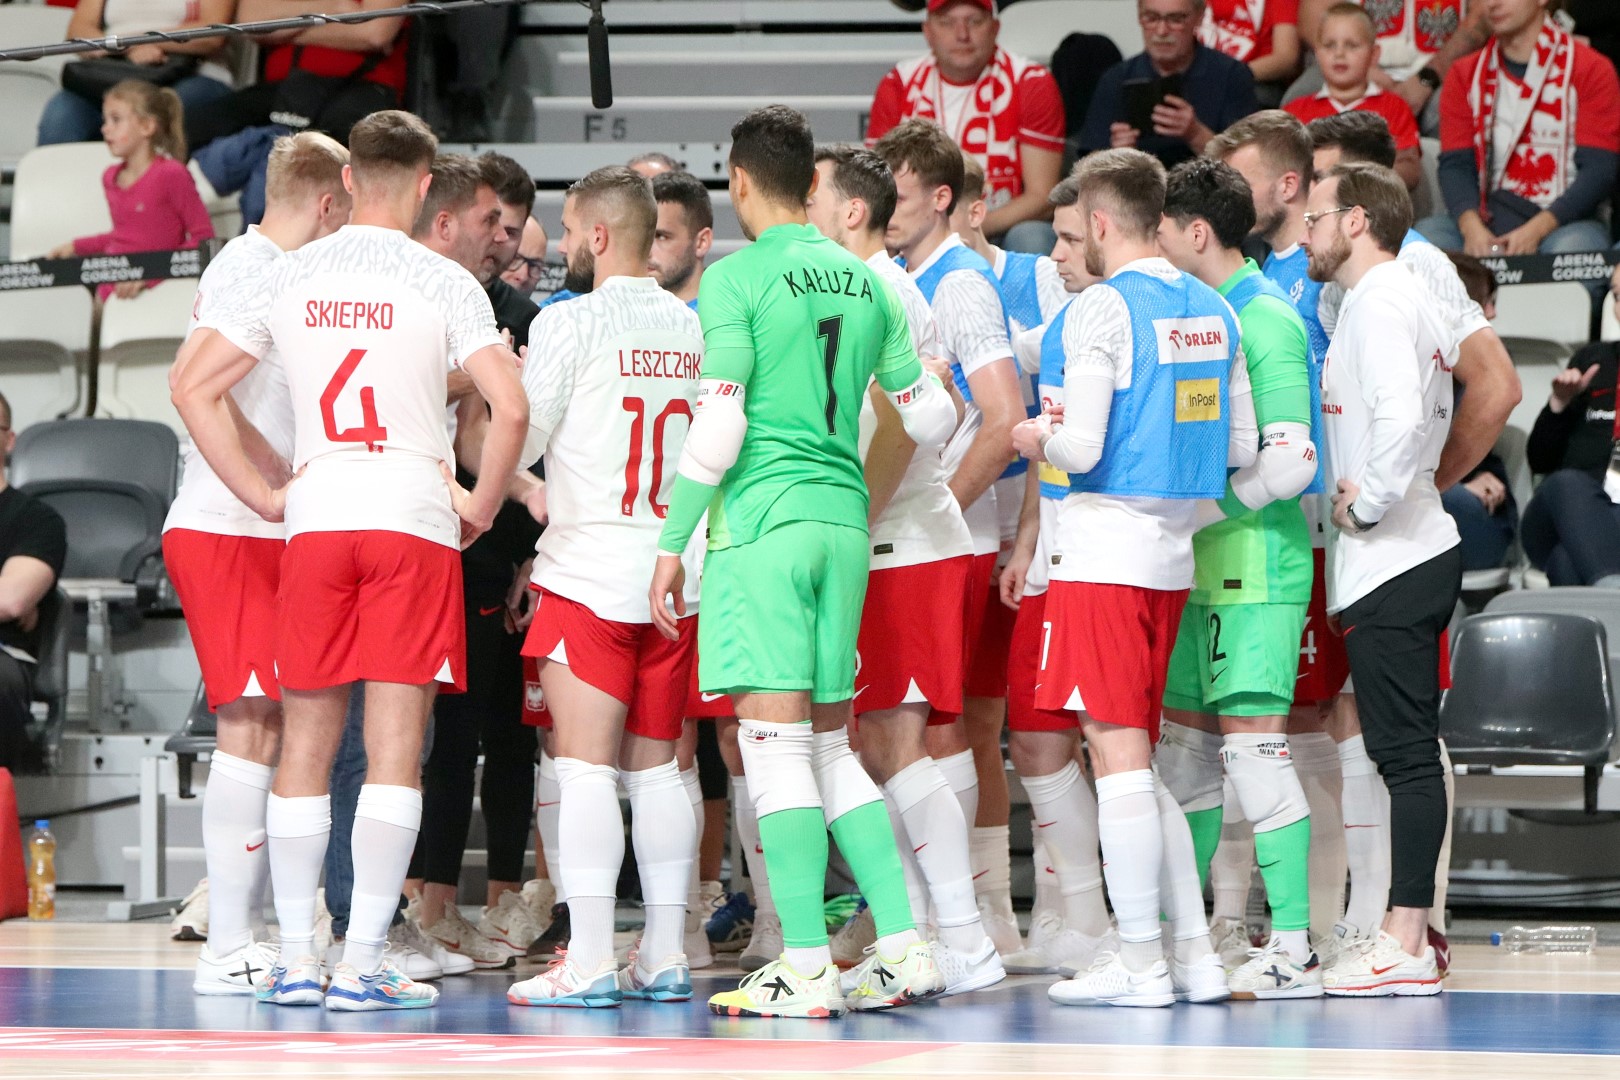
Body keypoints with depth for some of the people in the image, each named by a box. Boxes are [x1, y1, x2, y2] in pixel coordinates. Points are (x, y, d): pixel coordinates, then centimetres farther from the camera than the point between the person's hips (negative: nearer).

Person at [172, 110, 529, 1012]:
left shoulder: (293, 276, 8)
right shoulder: (443, 283, -3)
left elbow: (195, 389, 10)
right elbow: (511, 407, -14)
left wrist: (263, 496, 12)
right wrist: (481, 507, 0)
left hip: (314, 522, 3)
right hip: (414, 521, -3)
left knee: (307, 741, 10)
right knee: (395, 744, -2)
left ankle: (295, 957, 10)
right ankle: (363, 961, -6)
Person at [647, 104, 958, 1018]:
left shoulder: (736, 279, -6)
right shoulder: (866, 283, 12)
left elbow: (717, 428, -11)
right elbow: (932, 418, 15)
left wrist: (671, 544, -4)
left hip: (762, 523, -6)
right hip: (845, 517, 6)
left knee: (776, 743, -6)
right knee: (832, 747, 13)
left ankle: (807, 969, -9)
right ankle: (907, 951, 7)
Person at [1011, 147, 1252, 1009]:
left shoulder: (1103, 309, -12)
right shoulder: (1213, 311, 11)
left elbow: (1082, 447, -18)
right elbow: (1241, 445, 13)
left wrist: (1039, 439, 3)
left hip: (1103, 552, -8)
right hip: (1173, 554, 8)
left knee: (1118, 752, -5)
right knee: (1133, 756, 14)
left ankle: (1140, 962, -6)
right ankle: (1194, 953, 11)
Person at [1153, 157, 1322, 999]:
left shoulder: (1267, 322, -12)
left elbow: (1290, 464, -18)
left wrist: (1194, 511, -12)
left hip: (1257, 566, -9)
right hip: (1204, 570, 9)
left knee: (1254, 748, -11)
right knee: (1184, 749, 12)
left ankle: (1293, 951, -9)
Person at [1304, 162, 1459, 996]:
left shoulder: (1378, 303, -13)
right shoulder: (1405, 299, 18)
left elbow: (1400, 420, -27)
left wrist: (1366, 502, -15)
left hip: (1390, 564, -10)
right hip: (1415, 552, 10)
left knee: (1404, 750, -9)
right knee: (1406, 749, 11)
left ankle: (1406, 949, -9)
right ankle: (1407, 931, 15)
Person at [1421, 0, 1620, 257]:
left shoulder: (1591, 70, 1)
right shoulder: (1464, 74, 13)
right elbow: (1455, 165, 4)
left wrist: (1536, 230, -22)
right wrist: (1471, 226, -19)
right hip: (1488, 221, 3)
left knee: (1572, 246, -38)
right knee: (1425, 233, -27)